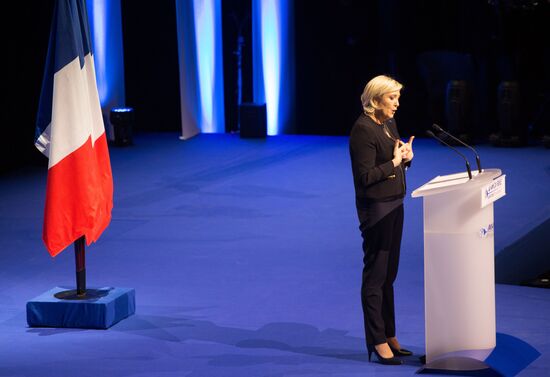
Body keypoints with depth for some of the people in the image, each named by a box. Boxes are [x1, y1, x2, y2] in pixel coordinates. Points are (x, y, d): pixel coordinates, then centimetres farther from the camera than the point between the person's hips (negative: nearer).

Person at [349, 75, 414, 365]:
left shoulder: (388, 124, 11)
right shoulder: (363, 129, -17)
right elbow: (365, 176, -20)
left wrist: (406, 157, -1)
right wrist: (394, 162, -17)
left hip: (394, 204, 9)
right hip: (375, 207, -9)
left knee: (388, 274, 15)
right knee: (375, 274, -2)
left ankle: (389, 336, 23)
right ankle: (377, 342, 3)